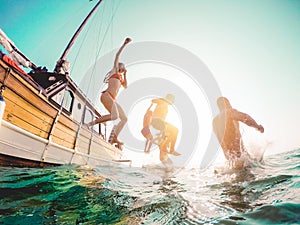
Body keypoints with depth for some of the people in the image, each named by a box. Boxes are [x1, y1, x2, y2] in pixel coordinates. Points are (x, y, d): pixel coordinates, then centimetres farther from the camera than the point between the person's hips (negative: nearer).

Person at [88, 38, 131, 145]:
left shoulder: (120, 77, 30)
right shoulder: (115, 71, 13)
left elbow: (125, 86, 32)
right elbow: (117, 55, 5)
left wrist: (125, 75, 29)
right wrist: (125, 44, 4)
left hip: (113, 99, 8)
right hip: (107, 95, -8)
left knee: (124, 118, 2)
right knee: (115, 115, -30)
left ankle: (114, 138, -1)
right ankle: (92, 123, -21)